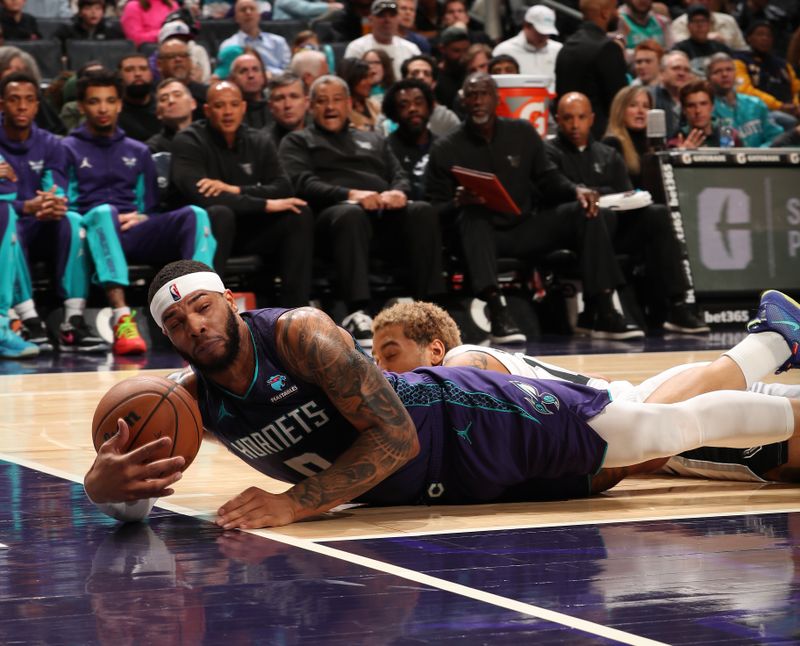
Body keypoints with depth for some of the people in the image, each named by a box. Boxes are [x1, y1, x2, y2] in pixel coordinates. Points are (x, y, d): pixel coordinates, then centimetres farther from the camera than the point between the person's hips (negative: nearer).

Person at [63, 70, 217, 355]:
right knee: (104, 212, -41)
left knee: (194, 214, -24)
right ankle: (121, 317, -58)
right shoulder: (69, 149, 17)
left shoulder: (138, 152, 29)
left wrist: (141, 217, 3)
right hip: (94, 231, -4)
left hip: (134, 233, 4)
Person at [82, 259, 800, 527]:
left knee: (678, 425, 1)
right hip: (436, 490, 6)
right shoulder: (193, 400, -11)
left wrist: (294, 503, -38)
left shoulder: (300, 334, -30)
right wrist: (106, 482, -39)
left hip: (474, 422, -6)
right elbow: (133, 495, -13)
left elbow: (397, 436, -32)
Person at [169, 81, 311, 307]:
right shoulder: (188, 142, -8)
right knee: (220, 213, -37)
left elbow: (283, 188, -4)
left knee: (299, 214, -17)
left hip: (248, 227, 5)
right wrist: (265, 204, -25)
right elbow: (200, 196, -24)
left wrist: (236, 190, -22)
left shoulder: (259, 141, 8)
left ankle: (294, 310, -21)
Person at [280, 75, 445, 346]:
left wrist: (397, 193, -5)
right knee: (351, 214, -41)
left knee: (422, 212, -30)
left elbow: (400, 177, 23)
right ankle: (357, 314, -50)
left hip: (384, 215, 4)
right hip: (334, 210, -4)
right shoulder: (298, 141, 22)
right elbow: (303, 184, 3)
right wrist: (350, 194, -15)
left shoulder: (374, 140, 36)